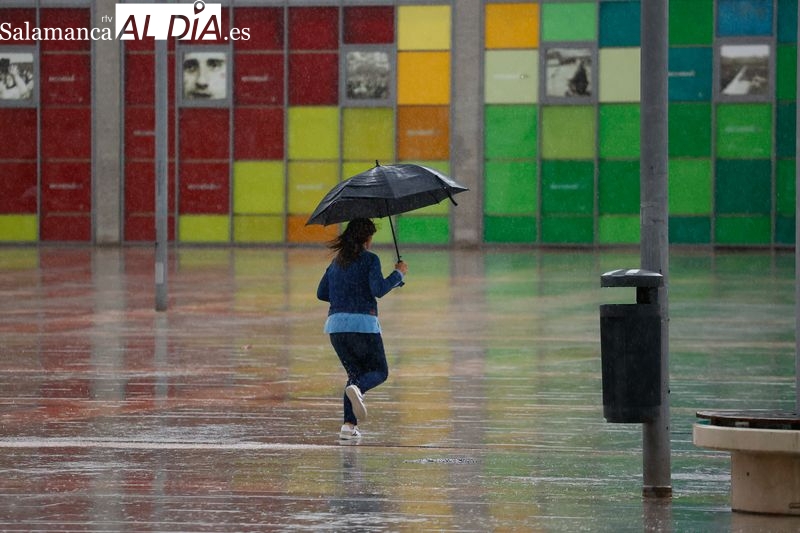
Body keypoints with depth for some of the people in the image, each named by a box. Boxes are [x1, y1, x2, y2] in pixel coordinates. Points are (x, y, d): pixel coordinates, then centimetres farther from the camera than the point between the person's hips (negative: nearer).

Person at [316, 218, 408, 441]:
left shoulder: (337, 262, 15)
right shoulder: (370, 260, -4)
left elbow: (322, 293, 17)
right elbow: (378, 289, -15)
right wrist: (398, 274, -2)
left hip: (336, 324, 5)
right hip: (363, 323, -5)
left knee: (355, 373, 17)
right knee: (380, 371, 9)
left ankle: (349, 425, 2)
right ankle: (357, 389, -27)